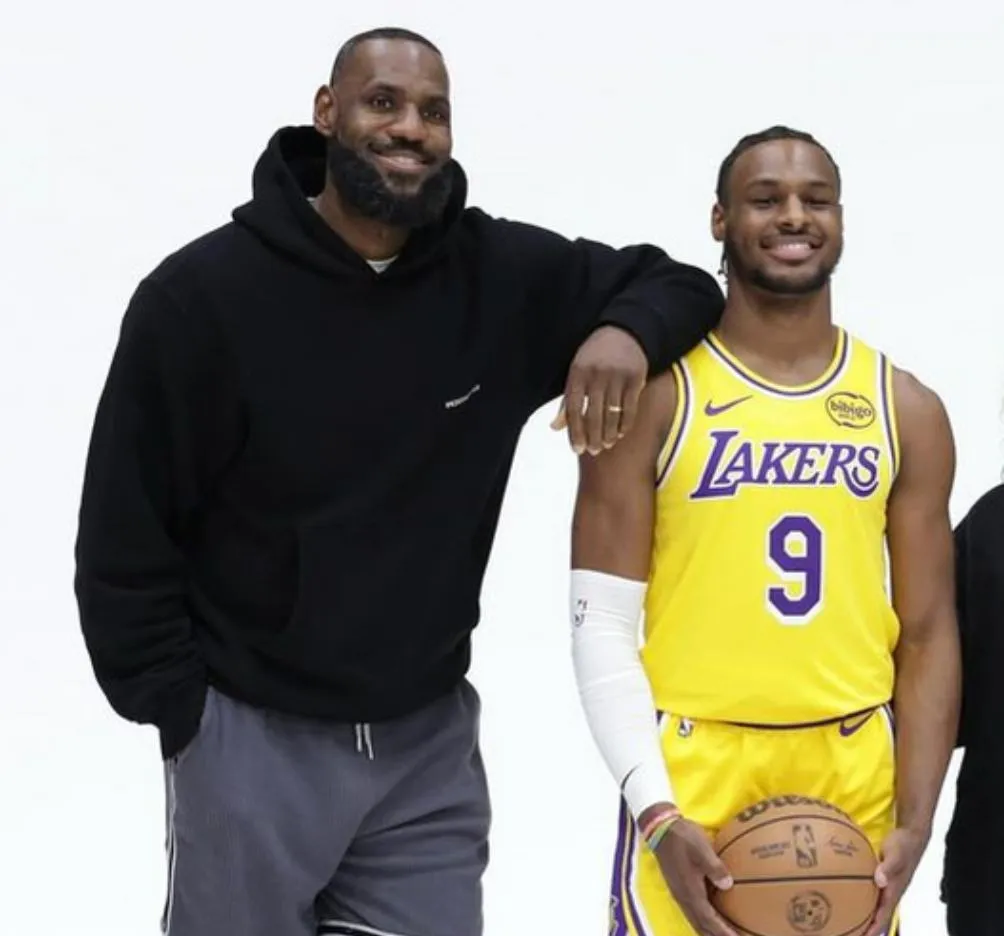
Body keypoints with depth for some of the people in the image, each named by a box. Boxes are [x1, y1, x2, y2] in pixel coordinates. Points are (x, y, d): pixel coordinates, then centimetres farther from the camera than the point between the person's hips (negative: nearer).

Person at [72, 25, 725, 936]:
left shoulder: (501, 274, -4)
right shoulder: (203, 292, -10)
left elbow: (677, 280, 9)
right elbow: (125, 535, -6)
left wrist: (628, 330, -14)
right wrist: (181, 714, -7)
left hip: (432, 738, 3)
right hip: (253, 737, -2)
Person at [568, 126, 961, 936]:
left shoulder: (907, 410, 7)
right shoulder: (655, 395, -3)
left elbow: (928, 631, 7)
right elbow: (601, 622, -5)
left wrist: (915, 821, -4)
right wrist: (656, 811, -15)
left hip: (855, 772, 3)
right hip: (693, 767, -3)